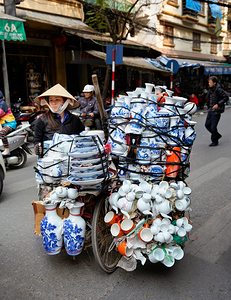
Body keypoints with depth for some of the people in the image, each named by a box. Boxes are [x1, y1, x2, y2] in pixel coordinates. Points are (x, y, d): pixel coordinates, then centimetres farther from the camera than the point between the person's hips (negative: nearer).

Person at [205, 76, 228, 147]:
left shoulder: (218, 89, -14)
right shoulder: (210, 89, 9)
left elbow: (226, 97, -15)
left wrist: (218, 104, -21)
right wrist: (209, 107, 14)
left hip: (216, 111, -8)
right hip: (211, 110, 8)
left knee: (213, 127, -4)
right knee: (207, 124, 10)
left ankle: (215, 141, 11)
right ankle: (217, 135, 30)